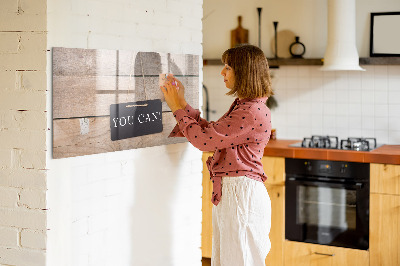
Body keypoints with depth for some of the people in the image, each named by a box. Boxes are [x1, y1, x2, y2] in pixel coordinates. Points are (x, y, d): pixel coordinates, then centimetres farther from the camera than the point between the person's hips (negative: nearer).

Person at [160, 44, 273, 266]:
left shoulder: (253, 112, -20)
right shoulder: (242, 106, 14)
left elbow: (204, 139, -19)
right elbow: (210, 132, 17)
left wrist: (177, 108, -7)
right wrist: (182, 103, 14)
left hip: (241, 193, -10)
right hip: (228, 192, 10)